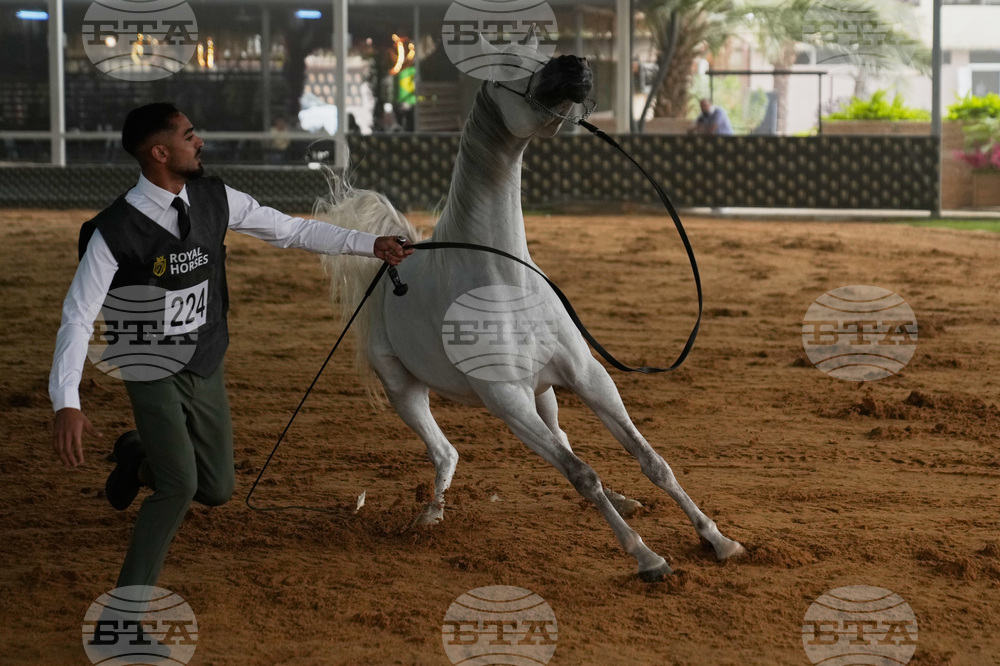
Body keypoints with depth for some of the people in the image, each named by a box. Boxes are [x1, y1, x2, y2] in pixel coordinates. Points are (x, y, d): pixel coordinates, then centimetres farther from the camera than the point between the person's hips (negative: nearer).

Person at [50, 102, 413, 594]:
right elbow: (78, 316, -21)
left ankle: (139, 457, 39)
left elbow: (292, 231, 4)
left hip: (206, 369, 6)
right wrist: (66, 403, -32)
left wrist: (371, 245, -1)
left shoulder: (215, 200, -6)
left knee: (216, 489, 8)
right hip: (153, 373, -6)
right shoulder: (115, 230, -22)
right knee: (179, 486, -19)